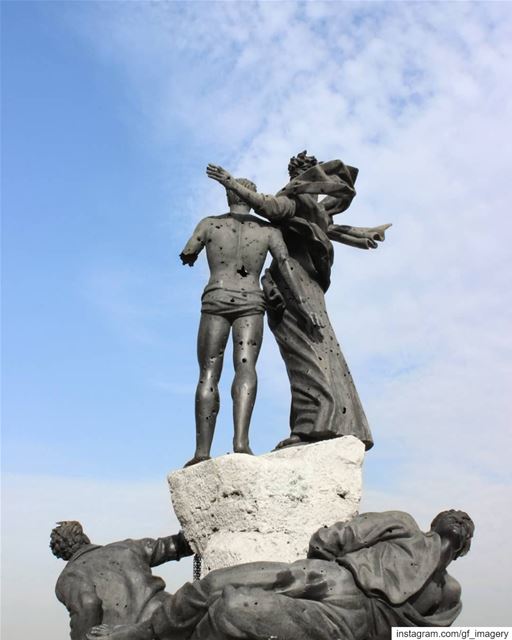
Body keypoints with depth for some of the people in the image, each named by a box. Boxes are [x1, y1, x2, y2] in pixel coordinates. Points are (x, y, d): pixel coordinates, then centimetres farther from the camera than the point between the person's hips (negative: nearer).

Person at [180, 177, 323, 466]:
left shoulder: (210, 223, 10)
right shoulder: (269, 230, 11)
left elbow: (187, 255, 7)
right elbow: (285, 263, -2)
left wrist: (190, 255, 32)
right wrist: (303, 302, -9)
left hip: (216, 301, 0)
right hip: (251, 303, 0)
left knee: (208, 374, -1)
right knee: (246, 367, -13)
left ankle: (203, 451, -8)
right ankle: (241, 438, -35)